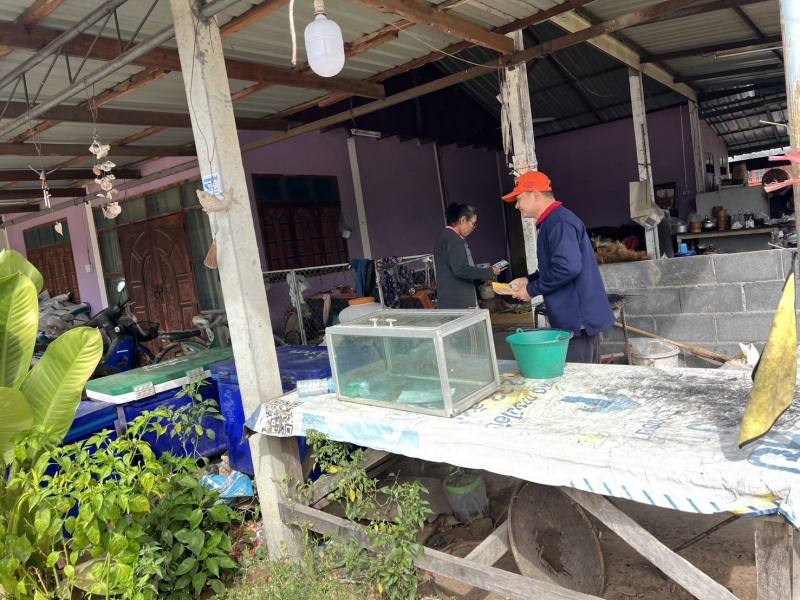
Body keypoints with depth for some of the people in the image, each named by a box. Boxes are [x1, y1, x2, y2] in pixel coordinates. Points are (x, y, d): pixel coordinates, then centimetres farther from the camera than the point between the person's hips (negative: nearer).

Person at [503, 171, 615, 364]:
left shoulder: (558, 222, -17)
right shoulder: (552, 222, 15)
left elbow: (568, 268, -29)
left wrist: (532, 290, -17)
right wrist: (529, 280, 10)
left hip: (577, 318, -10)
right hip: (578, 317, 10)